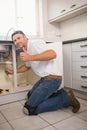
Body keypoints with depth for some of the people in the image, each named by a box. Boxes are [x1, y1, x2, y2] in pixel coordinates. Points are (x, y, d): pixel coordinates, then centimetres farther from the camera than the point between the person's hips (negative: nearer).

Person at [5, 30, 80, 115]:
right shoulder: (27, 51, 16)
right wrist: (13, 71, 28)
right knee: (30, 95, 27)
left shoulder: (35, 43, -13)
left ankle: (66, 98, -3)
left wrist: (30, 57, -31)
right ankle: (58, 94, 18)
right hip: (44, 79, 10)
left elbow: (53, 54, -30)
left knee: (29, 109, -10)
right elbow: (26, 66, 33)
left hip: (52, 78, -10)